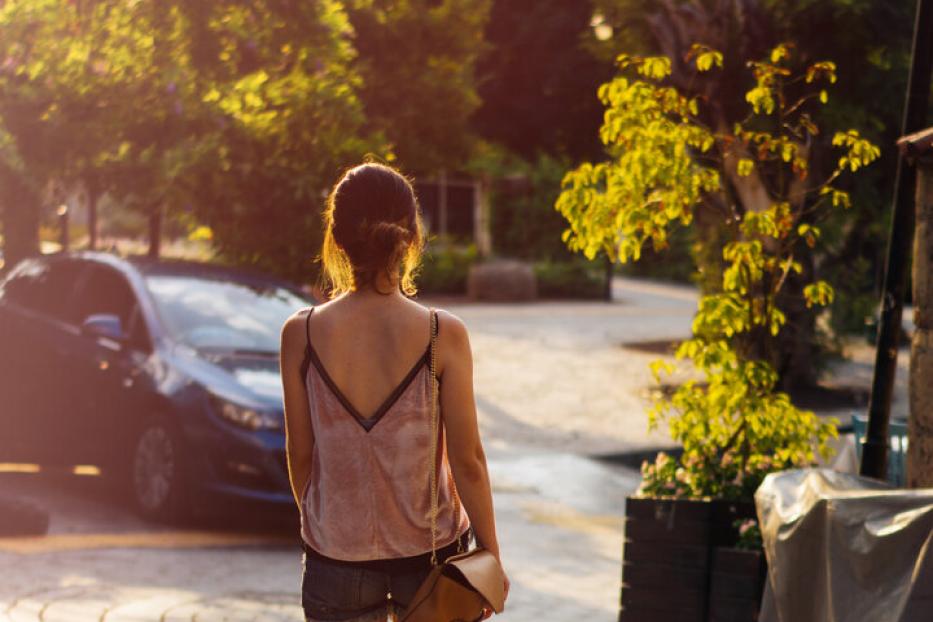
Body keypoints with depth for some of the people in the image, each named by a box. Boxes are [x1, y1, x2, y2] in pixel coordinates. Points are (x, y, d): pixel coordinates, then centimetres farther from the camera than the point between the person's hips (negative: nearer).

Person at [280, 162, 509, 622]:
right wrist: (491, 553, 2)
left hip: (337, 553, 1)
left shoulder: (301, 334, -9)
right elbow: (467, 459, -9)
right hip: (429, 549, 0)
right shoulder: (444, 335, -13)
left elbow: (300, 454, -1)